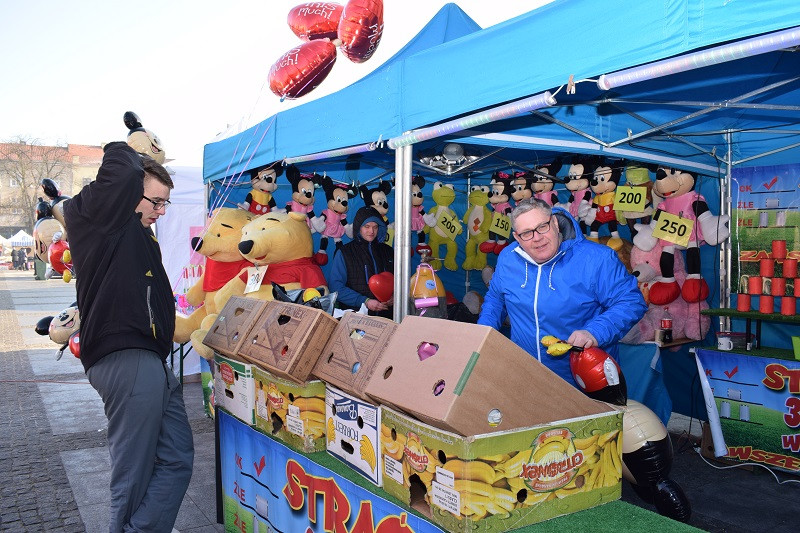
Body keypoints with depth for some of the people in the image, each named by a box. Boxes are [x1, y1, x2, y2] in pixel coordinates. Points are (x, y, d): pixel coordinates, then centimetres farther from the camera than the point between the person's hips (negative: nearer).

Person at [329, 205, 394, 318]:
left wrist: (395, 297, -1)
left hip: (387, 312, 3)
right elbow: (335, 286, -2)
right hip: (357, 314, -3)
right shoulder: (344, 253, 9)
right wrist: (365, 301, -11)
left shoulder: (387, 251, 21)